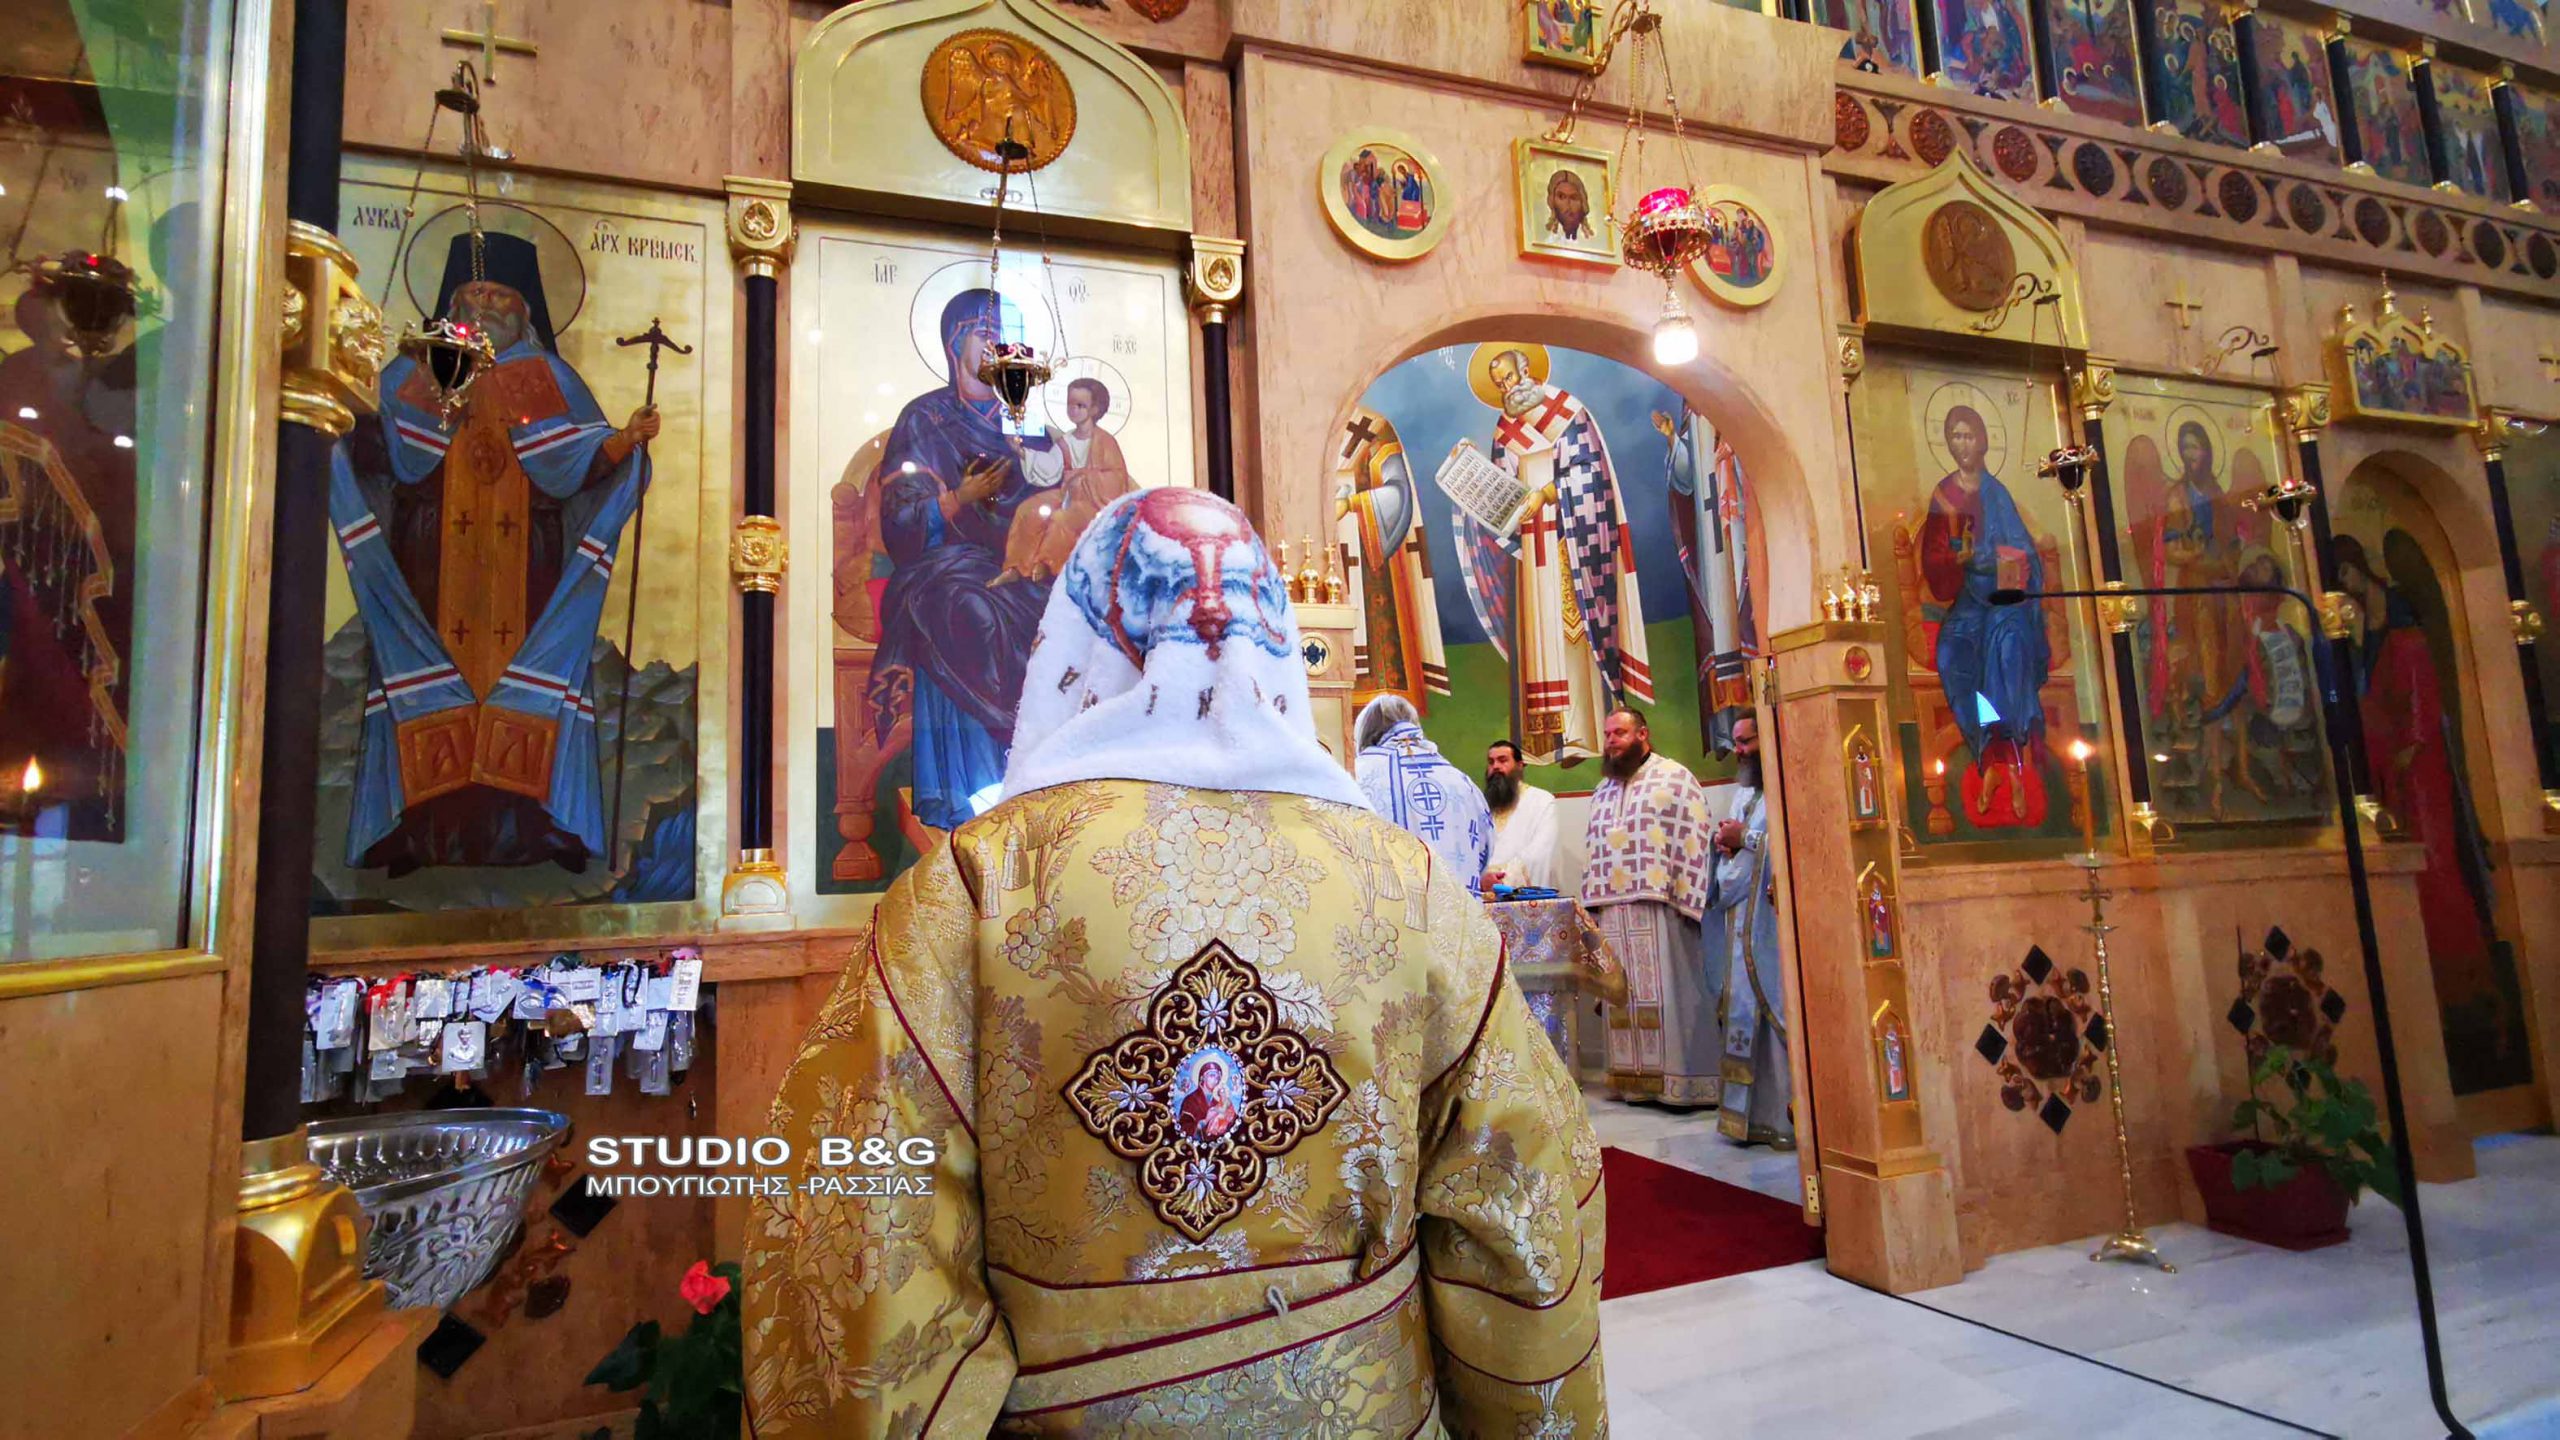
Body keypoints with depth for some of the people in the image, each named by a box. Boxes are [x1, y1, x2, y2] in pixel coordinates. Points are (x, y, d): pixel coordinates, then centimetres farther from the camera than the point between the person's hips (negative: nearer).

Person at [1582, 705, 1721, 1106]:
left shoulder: (1674, 777, 0)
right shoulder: (1603, 791, 21)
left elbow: (1694, 839, -7)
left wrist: (1684, 899, -14)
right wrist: (1592, 903, 10)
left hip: (1660, 907, -6)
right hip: (1612, 912, 6)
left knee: (1670, 993, -4)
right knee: (1625, 995, 6)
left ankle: (1683, 1082, 2)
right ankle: (1636, 1080, 11)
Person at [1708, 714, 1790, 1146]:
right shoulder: (1744, 791, 20)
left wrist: (1745, 837, -12)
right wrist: (1726, 842, 4)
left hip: (1773, 919, -8)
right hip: (1743, 920, 8)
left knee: (1776, 1009, -6)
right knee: (1746, 1010, 8)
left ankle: (1789, 1118, 2)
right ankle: (1755, 1114, 15)